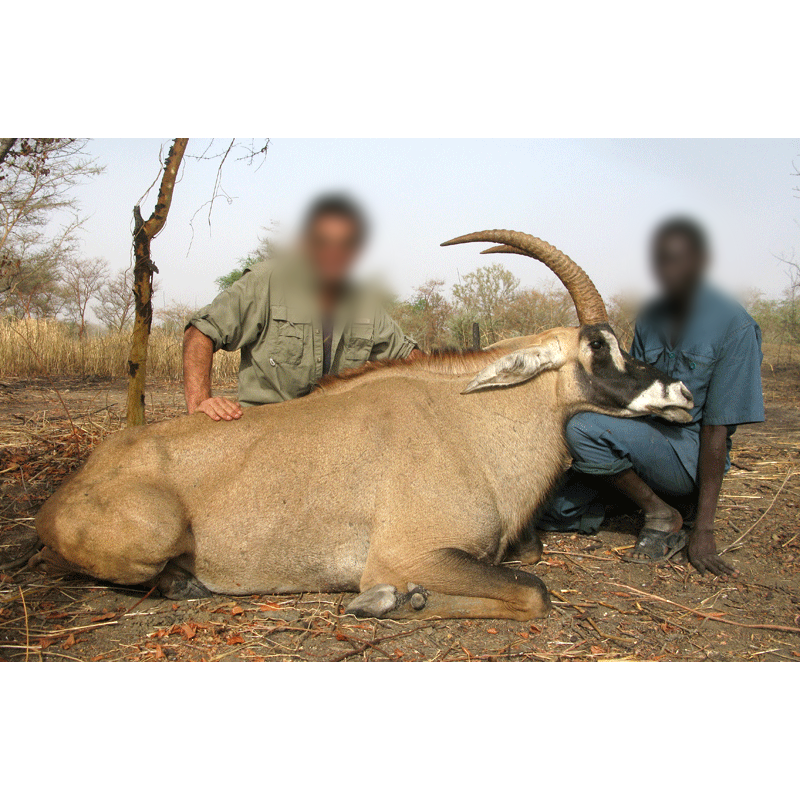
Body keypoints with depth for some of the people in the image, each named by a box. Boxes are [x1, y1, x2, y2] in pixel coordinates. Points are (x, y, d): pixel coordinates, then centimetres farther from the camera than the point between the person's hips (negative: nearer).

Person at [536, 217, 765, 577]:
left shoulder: (735, 327, -14)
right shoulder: (649, 320, 6)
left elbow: (716, 431, -17)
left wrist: (702, 530, -17)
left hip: (688, 454, -6)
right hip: (644, 445, 6)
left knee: (583, 428, -29)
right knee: (554, 513, -5)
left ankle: (663, 515, -10)